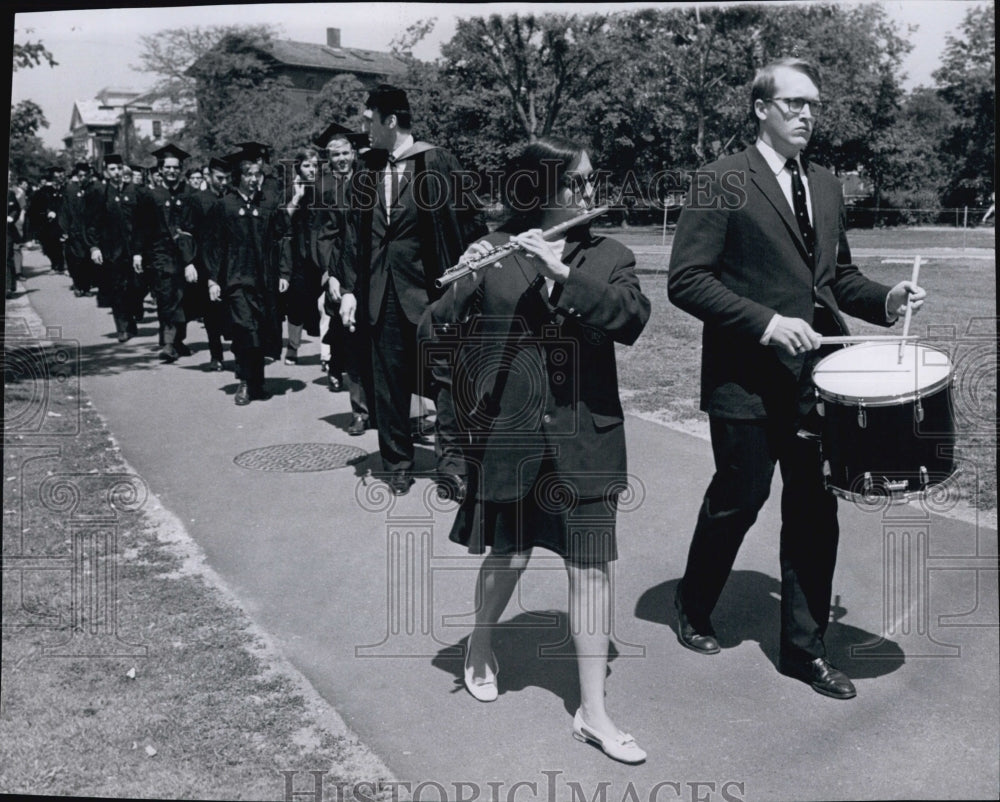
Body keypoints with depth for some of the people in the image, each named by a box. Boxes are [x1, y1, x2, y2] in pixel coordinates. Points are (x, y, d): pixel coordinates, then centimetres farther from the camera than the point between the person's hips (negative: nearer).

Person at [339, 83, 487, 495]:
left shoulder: (438, 163, -4)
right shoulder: (368, 174, 12)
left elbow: (469, 221, -5)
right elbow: (359, 236, 15)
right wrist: (350, 288, 9)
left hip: (431, 287, -5)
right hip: (384, 289, 5)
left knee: (444, 373, -4)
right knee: (389, 380, 9)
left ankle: (451, 457, 5)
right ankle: (396, 461, 20)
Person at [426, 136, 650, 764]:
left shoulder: (609, 256, 3)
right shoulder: (493, 253, 0)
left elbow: (632, 318, -15)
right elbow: (435, 330, -3)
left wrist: (563, 273, -24)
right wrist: (465, 281, -22)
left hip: (585, 438, 1)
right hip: (508, 434, -1)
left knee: (591, 567, 2)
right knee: (508, 555, 13)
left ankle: (594, 711, 15)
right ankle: (481, 645, 44)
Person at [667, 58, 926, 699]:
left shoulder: (827, 186, 14)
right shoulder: (723, 182, -7)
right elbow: (686, 280, -13)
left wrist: (885, 299, 2)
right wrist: (765, 322, -21)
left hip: (814, 376, 6)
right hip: (747, 378, -6)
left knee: (816, 512, 8)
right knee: (738, 501, 7)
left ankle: (805, 648, 22)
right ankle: (694, 610, 33)